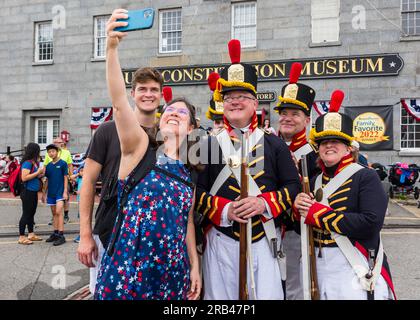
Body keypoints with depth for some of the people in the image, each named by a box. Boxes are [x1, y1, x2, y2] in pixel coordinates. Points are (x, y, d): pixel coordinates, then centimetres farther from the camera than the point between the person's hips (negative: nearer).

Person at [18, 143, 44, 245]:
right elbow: (24, 178, -23)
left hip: (34, 192, 9)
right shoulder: (27, 163, -15)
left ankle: (31, 234, 27)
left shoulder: (35, 163, 9)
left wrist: (41, 173, 4)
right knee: (26, 214, -1)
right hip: (28, 192, -9)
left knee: (31, 213, 16)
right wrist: (37, 172, -18)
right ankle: (21, 237, 7)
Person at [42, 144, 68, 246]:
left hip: (60, 192, -6)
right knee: (54, 213, 11)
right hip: (51, 193, 6)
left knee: (59, 212, -12)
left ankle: (61, 235, -11)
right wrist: (44, 193, 15)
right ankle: (55, 233, 18)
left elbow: (65, 178, -6)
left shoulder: (62, 163, -5)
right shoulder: (48, 166, 10)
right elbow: (47, 180, 16)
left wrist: (65, 192, -12)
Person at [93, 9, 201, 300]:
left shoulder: (188, 173, 8)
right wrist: (112, 48, -28)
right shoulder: (140, 147, -2)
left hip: (172, 269, 4)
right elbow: (119, 102, -18)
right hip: (127, 267, -4)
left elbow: (187, 222, 12)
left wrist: (194, 266, 10)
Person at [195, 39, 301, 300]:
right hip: (221, 242, 0)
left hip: (264, 241, 1)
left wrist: (264, 203, -13)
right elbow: (197, 191, 1)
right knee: (222, 296, 10)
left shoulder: (274, 144, 6)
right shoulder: (209, 145, 4)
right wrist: (224, 210, -15)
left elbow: (293, 186, 3)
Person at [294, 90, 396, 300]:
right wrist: (299, 208, -9)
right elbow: (303, 225, 14)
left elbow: (372, 222, -22)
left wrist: (319, 214, -18)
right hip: (320, 267, 6)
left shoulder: (366, 177, -8)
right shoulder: (315, 182, 9)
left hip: (355, 269, -5)